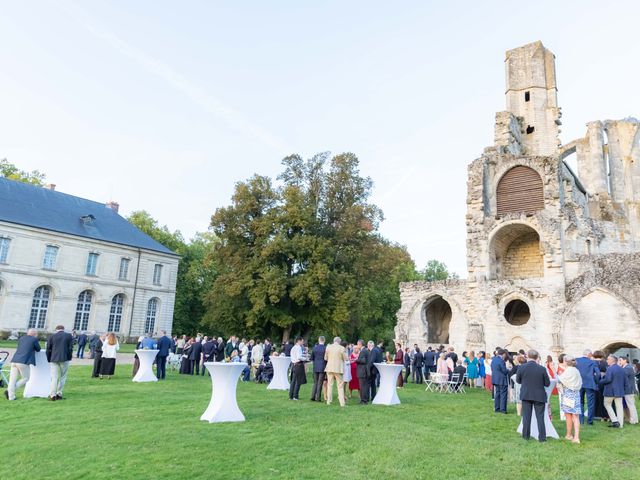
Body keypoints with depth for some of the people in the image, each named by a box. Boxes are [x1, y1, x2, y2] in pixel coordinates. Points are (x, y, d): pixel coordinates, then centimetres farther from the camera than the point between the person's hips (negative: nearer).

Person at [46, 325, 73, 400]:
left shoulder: (52, 336, 7)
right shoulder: (69, 336, 5)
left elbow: (48, 349, 7)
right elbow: (70, 348, 2)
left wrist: (49, 359, 15)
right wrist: (69, 358, 10)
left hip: (54, 359, 1)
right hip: (64, 359, -1)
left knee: (54, 377, 4)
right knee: (62, 377, 9)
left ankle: (52, 395, -2)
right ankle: (59, 394, 8)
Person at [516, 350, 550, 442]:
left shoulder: (521, 368, -11)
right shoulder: (542, 369, -13)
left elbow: (518, 380, 1)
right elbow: (547, 383, -5)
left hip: (526, 395, 1)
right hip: (539, 396, -1)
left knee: (526, 416, 10)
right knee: (540, 417, 9)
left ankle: (526, 436, 17)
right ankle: (542, 437, 12)